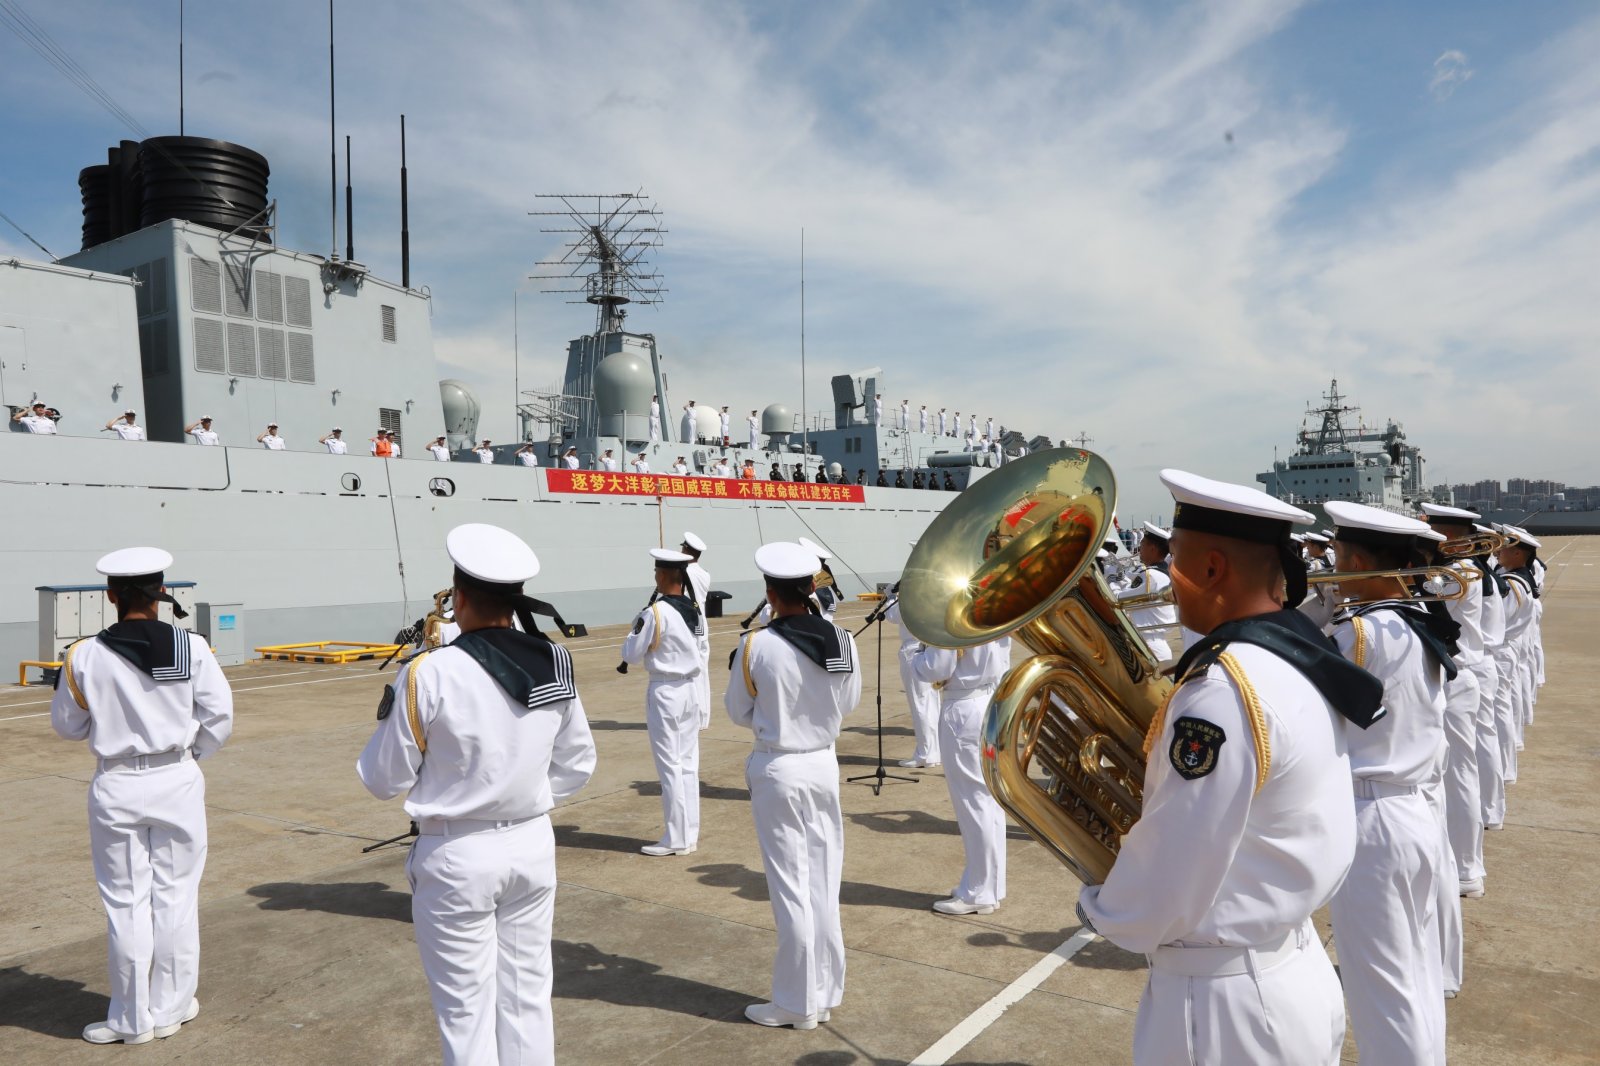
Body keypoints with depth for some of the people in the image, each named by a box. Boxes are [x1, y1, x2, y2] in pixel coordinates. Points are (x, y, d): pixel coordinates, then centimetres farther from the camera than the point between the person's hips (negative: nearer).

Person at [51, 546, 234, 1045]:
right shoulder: (191, 648, -9)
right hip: (177, 782, 0)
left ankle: (132, 1019, 22)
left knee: (126, 904, 11)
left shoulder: (84, 657, -9)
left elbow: (68, 725, 5)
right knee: (175, 897, 12)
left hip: (117, 788, 0)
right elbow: (219, 716, -4)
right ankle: (170, 1007, 24)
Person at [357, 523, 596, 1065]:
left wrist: (387, 723, 10)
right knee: (527, 996, 17)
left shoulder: (429, 674, -18)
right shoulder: (554, 664, -4)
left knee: (467, 1009, 11)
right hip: (532, 845, 5)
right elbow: (577, 764, 7)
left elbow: (384, 780, -6)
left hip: (458, 856, -4)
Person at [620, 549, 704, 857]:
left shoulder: (655, 613, -18)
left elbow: (631, 656, -11)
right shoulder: (695, 609, 3)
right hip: (691, 688, 7)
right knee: (689, 765, 12)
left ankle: (676, 840, 8)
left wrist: (637, 627, 4)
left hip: (664, 692, -7)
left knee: (669, 767, 1)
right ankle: (691, 834, 20)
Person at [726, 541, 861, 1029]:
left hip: (777, 770, -4)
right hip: (823, 765, 4)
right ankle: (826, 992, 27)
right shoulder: (842, 641, -7)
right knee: (824, 883, 14)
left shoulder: (755, 646, -17)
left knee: (791, 888, 6)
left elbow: (738, 712, -4)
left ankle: (797, 1003, 19)